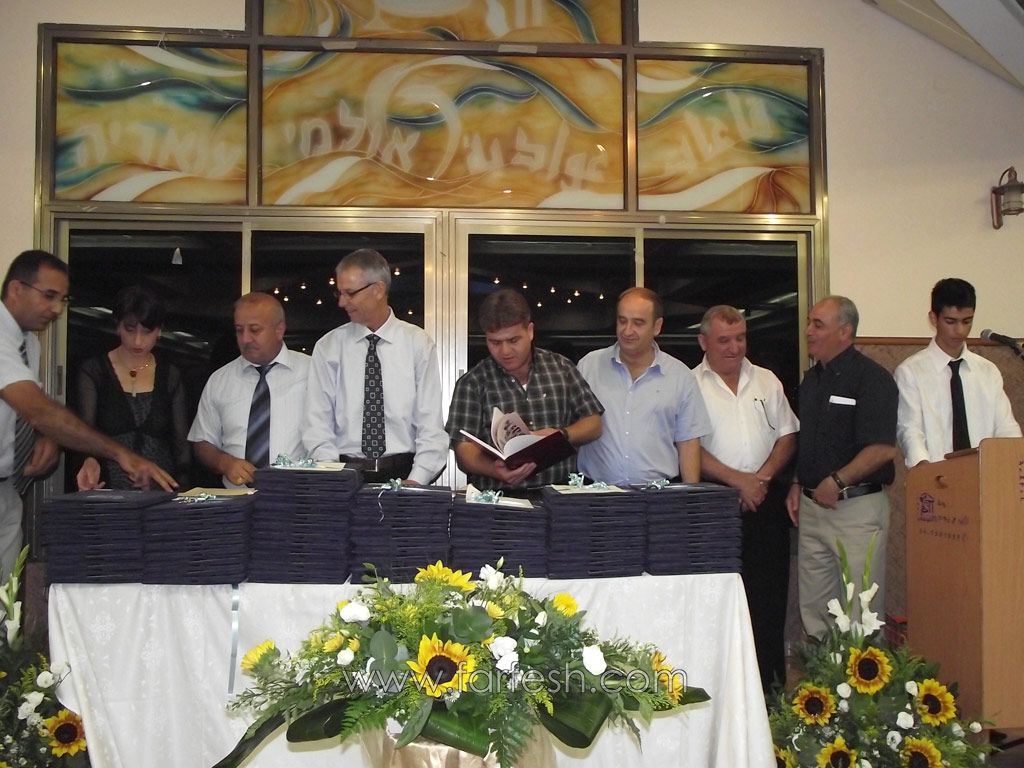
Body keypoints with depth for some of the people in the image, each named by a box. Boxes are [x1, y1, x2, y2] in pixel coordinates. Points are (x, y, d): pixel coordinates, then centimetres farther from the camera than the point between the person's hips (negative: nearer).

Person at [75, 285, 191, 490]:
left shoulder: (170, 376, 9)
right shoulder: (93, 371, 4)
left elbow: (181, 442, 9)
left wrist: (182, 494, -1)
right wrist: (90, 462, -25)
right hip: (107, 490, -1)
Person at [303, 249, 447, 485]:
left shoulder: (418, 344, 4)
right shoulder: (327, 348, 7)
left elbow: (431, 425, 0)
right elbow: (318, 425, 4)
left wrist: (415, 482, -12)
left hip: (403, 473, -1)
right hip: (345, 473, 2)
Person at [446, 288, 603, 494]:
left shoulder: (562, 368, 11)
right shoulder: (472, 383, 4)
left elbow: (593, 425, 13)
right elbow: (465, 450, -2)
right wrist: (495, 470, -22)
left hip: (561, 495, 1)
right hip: (498, 497, -1)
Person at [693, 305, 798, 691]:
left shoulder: (766, 381, 13)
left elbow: (787, 435, 11)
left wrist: (763, 477, -5)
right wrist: (739, 481, -12)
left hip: (767, 500, 4)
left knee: (770, 594, 5)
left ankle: (769, 684, 16)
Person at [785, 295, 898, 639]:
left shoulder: (872, 378, -10)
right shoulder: (811, 379, 14)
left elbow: (882, 448, -17)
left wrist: (838, 481, -20)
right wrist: (797, 484, 10)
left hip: (857, 507, -7)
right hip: (811, 505, 8)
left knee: (860, 610, -1)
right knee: (812, 607, 13)